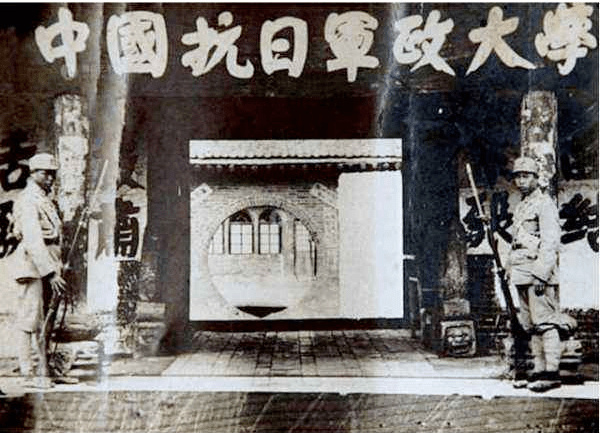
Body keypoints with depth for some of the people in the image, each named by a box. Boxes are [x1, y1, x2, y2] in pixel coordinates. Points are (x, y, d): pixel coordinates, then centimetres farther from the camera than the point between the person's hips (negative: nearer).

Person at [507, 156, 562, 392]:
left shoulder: (544, 204, -6)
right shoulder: (521, 207, 20)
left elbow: (551, 242, -15)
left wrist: (542, 274, -21)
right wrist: (512, 272, 18)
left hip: (540, 274, -9)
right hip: (523, 275, 9)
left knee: (546, 323, -8)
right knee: (531, 325, 10)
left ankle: (552, 372, -7)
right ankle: (538, 369, 15)